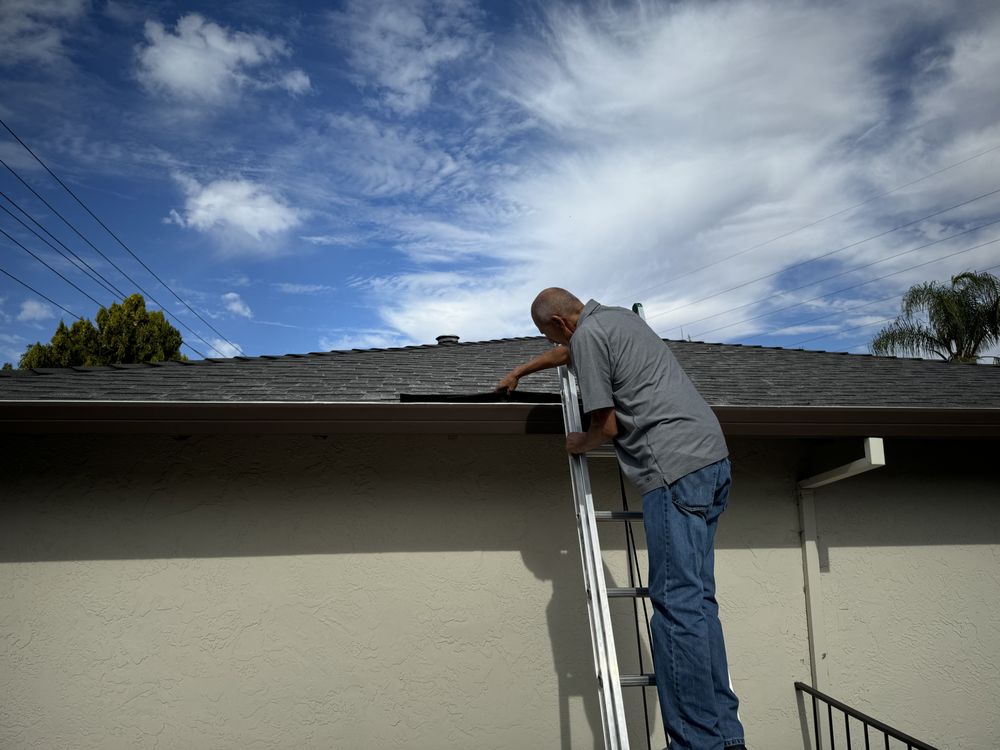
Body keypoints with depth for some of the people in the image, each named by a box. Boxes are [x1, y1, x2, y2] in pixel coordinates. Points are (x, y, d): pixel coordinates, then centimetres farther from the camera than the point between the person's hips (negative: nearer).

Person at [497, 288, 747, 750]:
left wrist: (576, 445, 14)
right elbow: (570, 352, 44)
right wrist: (520, 372, 54)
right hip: (712, 456, 10)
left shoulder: (587, 335, -4)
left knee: (677, 603, -10)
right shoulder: (620, 317, 25)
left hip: (676, 467, -10)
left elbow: (607, 426, -7)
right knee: (696, 600, 9)